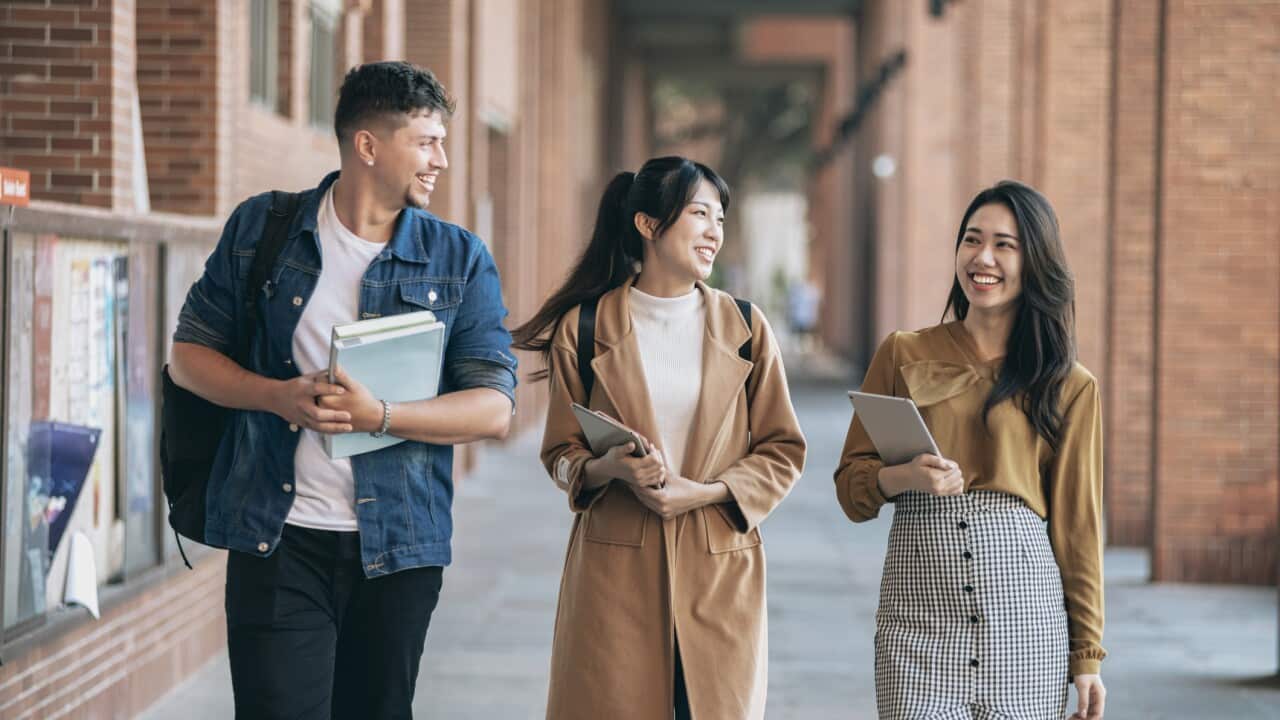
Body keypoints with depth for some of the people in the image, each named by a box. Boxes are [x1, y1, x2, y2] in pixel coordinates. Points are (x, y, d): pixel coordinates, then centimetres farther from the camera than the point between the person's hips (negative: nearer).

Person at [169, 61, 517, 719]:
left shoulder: (460, 260, 3)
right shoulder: (261, 228, 4)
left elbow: (494, 409, -3)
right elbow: (188, 354, 7)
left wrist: (378, 416, -19)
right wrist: (277, 396, -12)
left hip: (397, 547, 1)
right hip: (277, 539, -1)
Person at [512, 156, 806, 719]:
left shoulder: (745, 329, 6)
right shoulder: (584, 329, 3)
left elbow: (783, 452, 6)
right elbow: (561, 454, 7)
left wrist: (703, 492, -10)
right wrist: (609, 467, -15)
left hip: (720, 570, 1)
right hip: (616, 567, -1)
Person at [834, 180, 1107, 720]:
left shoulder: (1068, 386, 8)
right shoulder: (903, 355, 10)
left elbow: (1077, 525, 8)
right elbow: (850, 486, 10)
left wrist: (1087, 655, 5)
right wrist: (906, 477, -13)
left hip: (1025, 617, 0)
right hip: (918, 612, 0)